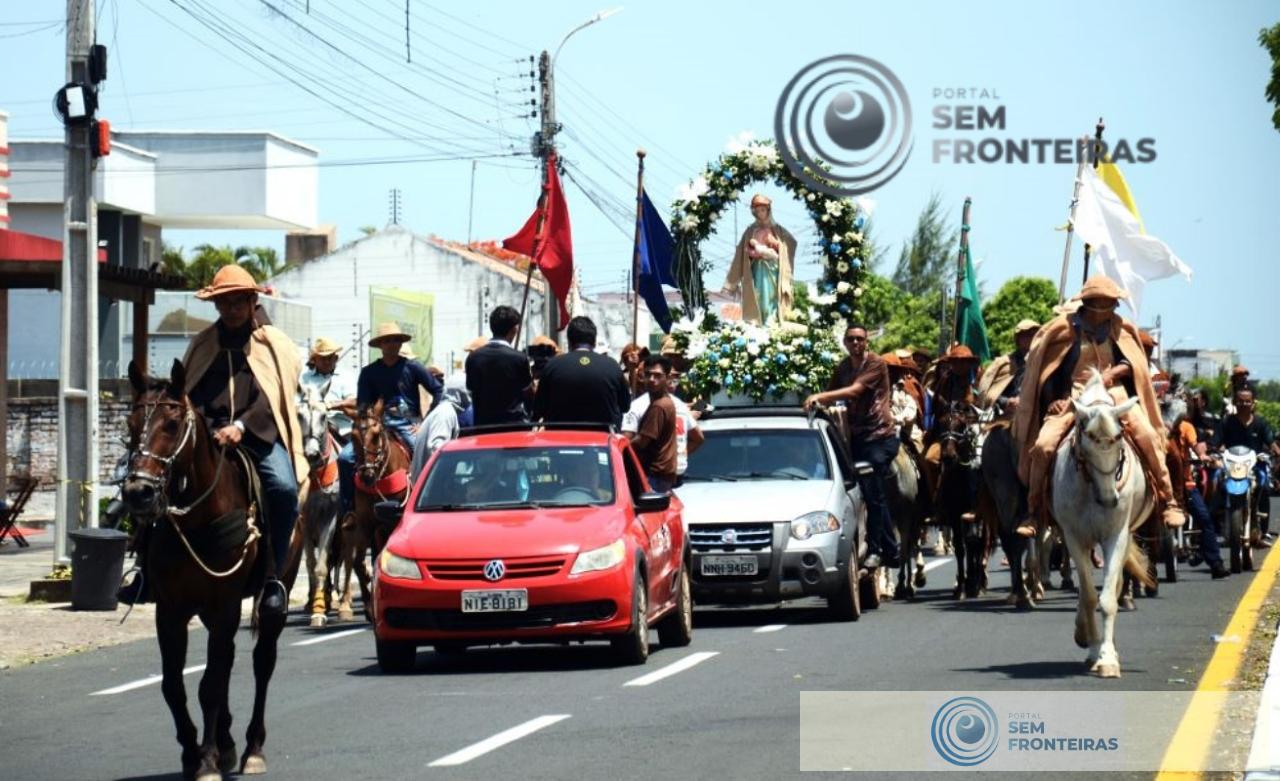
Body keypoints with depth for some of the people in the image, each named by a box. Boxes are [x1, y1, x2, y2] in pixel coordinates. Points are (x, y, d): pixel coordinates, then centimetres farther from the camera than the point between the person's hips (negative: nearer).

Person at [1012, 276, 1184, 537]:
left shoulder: (1118, 328, 6)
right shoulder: (1065, 328, -2)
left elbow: (1132, 363, 6)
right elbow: (1047, 372, 4)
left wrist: (1113, 373, -13)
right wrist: (1053, 400, -6)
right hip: (1072, 396, -2)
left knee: (1148, 435, -18)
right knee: (1043, 446, -19)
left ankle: (1168, 502, -7)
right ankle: (1033, 511, -4)